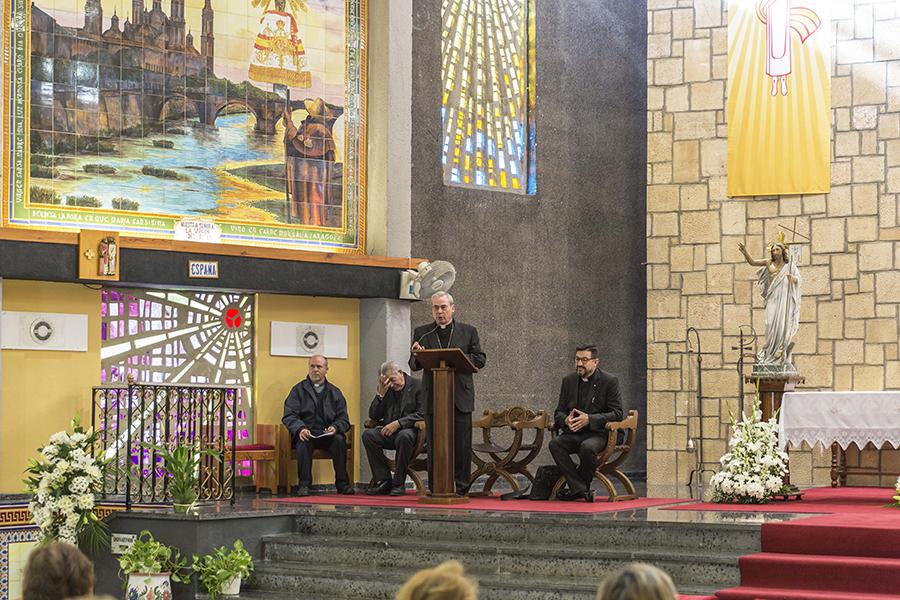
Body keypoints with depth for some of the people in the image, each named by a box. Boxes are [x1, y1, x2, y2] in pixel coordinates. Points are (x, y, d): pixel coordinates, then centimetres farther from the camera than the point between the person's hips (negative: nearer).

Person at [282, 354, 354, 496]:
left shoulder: (334, 392, 16)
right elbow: (289, 416, -1)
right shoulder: (298, 390, 10)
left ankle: (342, 483, -22)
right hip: (307, 433, -2)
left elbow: (343, 419, 9)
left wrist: (335, 427, -16)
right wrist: (300, 428, -23)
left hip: (327, 435, 2)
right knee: (303, 441, -35)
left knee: (339, 439, -29)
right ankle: (304, 484, -31)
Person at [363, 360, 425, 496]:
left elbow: (422, 414, -12)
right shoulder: (386, 390, 11)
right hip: (389, 432, 5)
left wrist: (398, 423, -21)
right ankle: (384, 481, -18)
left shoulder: (417, 386, -3)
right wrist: (380, 394, -7)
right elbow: (373, 416, 7)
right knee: (368, 435, -23)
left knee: (404, 436, -39)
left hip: (410, 430, -5)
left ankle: (399, 483, -26)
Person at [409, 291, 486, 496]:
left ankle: (461, 487, 5)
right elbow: (414, 365, 7)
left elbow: (480, 359, 4)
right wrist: (418, 355, -16)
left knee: (462, 444, -1)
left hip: (460, 397, -1)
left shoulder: (468, 332, 10)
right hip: (433, 397, 1)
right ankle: (436, 488, 7)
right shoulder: (422, 333, 11)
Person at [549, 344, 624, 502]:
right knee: (555, 444, -26)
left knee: (587, 447, -37)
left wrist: (589, 419, -20)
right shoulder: (568, 381, 13)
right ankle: (580, 489, -28)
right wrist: (566, 420, -13)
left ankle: (577, 488, -15)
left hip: (599, 434, -5)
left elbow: (616, 414, -7)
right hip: (574, 433, 5)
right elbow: (559, 413, 14)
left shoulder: (609, 382, -1)